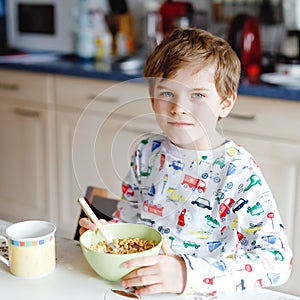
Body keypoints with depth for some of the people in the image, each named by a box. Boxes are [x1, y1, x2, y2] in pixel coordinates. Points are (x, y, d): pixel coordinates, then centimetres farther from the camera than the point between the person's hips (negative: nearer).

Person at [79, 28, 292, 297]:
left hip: (202, 294, -2)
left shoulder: (240, 173, -12)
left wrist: (188, 274, -28)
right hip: (139, 288, 3)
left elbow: (277, 259, -19)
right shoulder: (147, 153, 4)